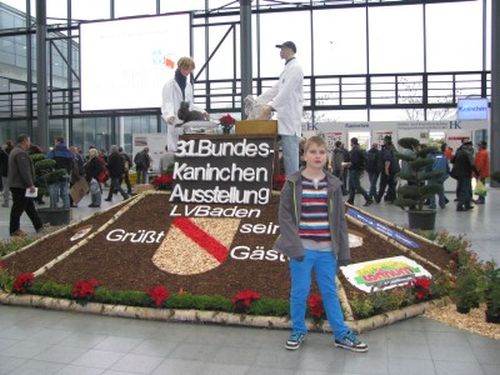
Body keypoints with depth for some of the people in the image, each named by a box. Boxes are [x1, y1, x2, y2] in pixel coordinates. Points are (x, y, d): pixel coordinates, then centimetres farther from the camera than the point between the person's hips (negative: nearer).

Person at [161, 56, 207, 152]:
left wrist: (202, 112, 12)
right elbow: (167, 104, -15)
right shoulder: (170, 85, -5)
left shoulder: (189, 85, 16)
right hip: (175, 124, -6)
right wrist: (169, 116, -34)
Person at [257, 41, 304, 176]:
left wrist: (271, 106, -17)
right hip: (285, 117, 9)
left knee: (290, 153, -9)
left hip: (290, 117, -9)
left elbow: (286, 92, -16)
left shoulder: (295, 68, -7)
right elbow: (275, 89, 24)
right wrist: (256, 101, 20)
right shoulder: (288, 68, 23)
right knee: (287, 153, 8)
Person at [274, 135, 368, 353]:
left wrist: (343, 251, 6)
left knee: (330, 292, 13)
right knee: (299, 292, 7)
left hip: (327, 250, 3)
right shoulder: (293, 183, -4)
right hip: (302, 249, -2)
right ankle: (298, 331, 27)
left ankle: (341, 335, 24)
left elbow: (340, 219, 8)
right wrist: (294, 246, -14)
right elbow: (285, 216, -6)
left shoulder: (333, 185, 5)